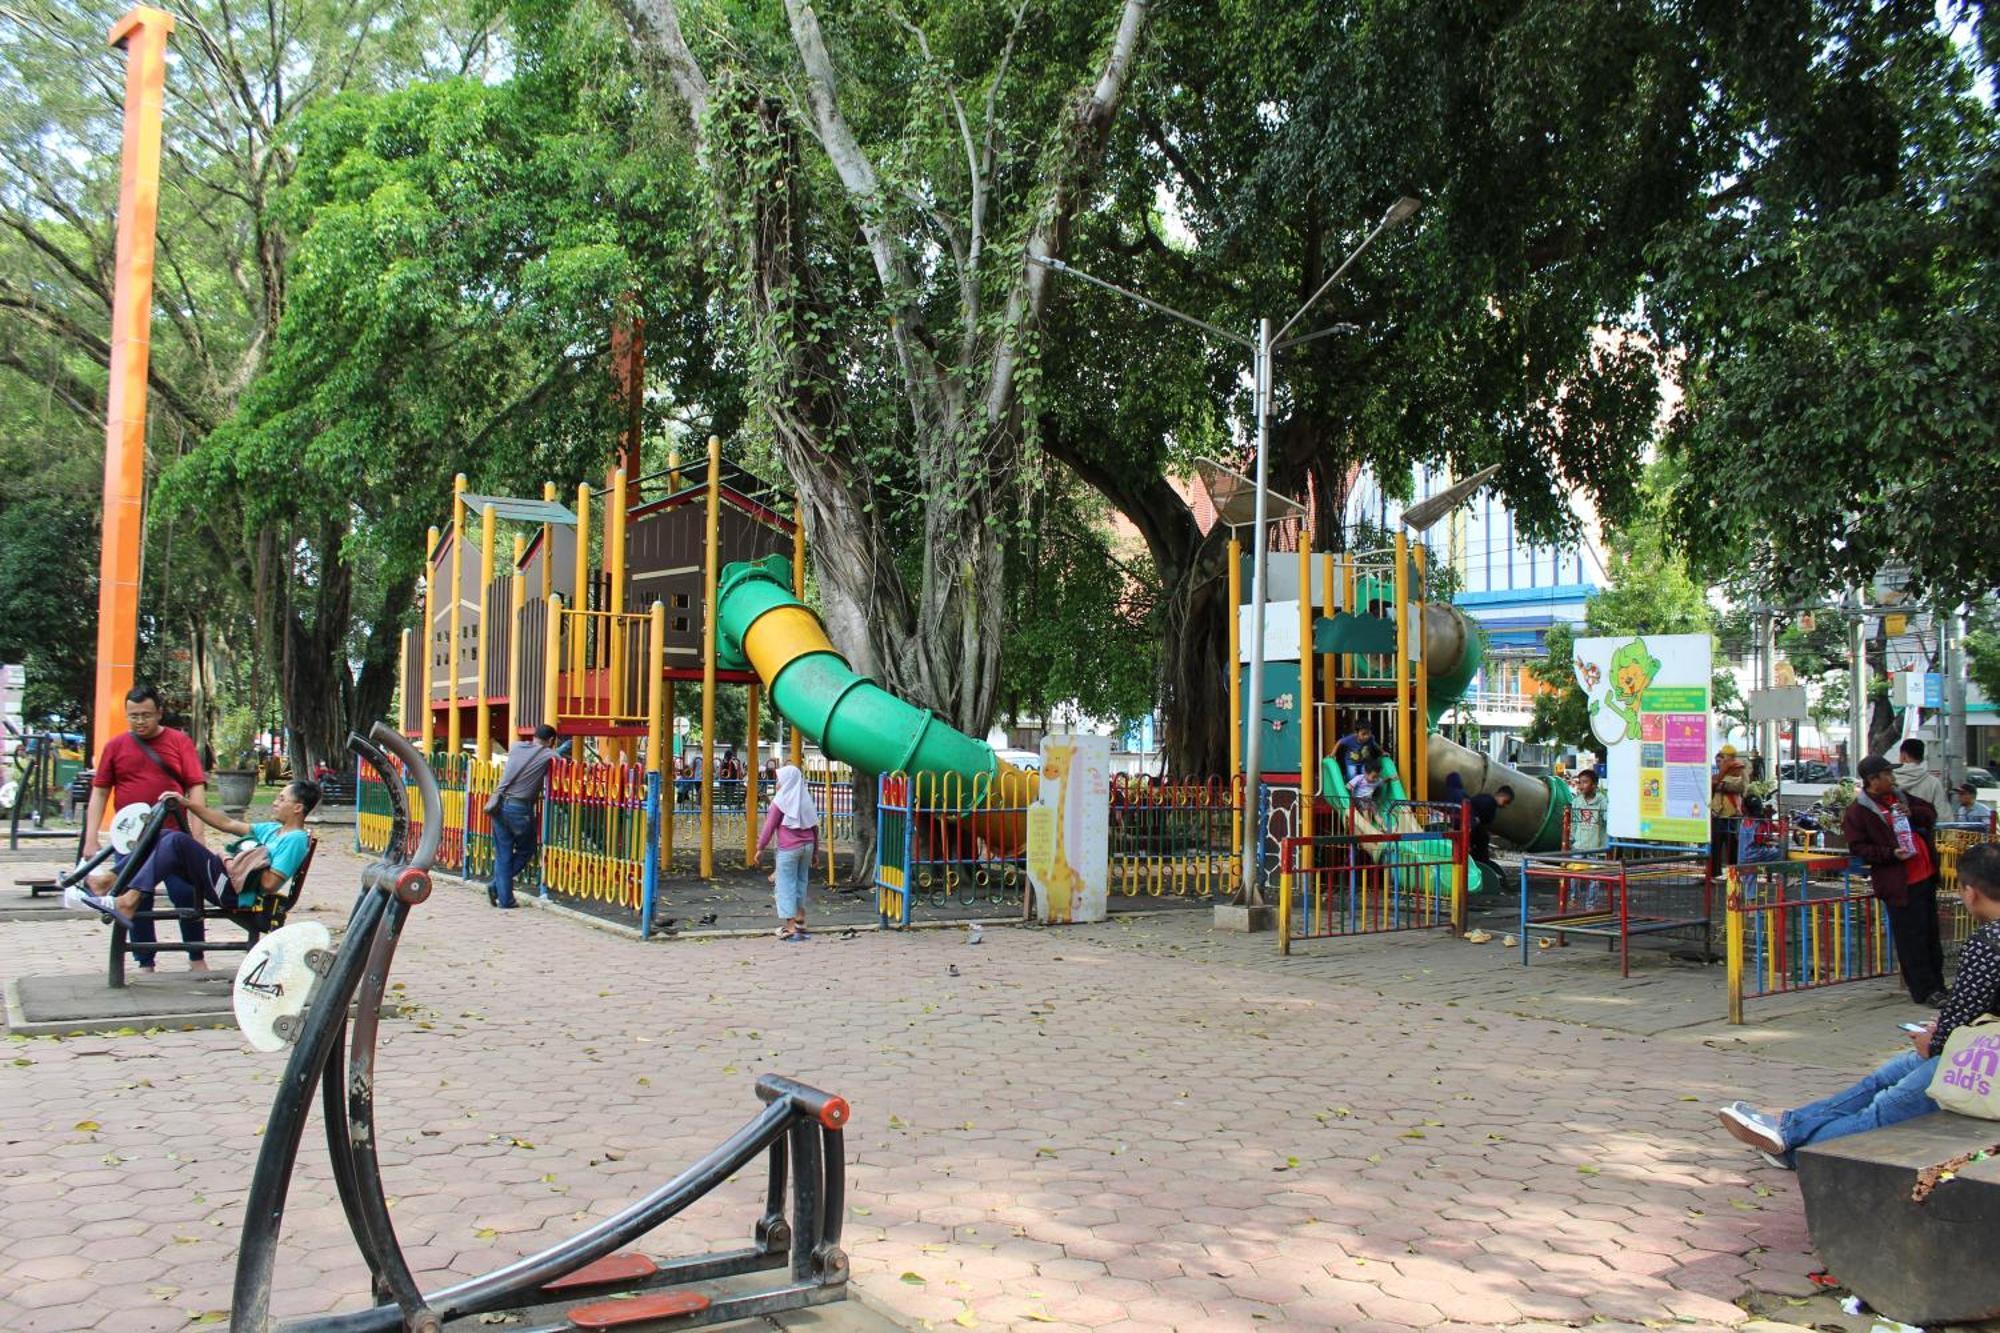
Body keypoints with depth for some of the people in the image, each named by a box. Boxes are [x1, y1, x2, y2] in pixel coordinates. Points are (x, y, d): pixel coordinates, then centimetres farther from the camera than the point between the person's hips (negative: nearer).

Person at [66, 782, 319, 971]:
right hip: (224, 883, 10)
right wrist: (187, 804, 19)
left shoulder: (296, 839, -7)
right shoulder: (273, 830, 24)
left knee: (177, 840, -22)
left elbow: (270, 884, -17)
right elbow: (228, 824, 24)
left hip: (236, 892, -10)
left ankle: (128, 902, -26)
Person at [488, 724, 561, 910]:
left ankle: (505, 898, 8)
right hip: (521, 809, -4)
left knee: (502, 855, 10)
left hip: (500, 805, 5)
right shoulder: (547, 755, 0)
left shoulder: (516, 747, 14)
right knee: (525, 852, 16)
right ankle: (497, 886, 5)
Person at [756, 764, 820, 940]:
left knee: (786, 885, -1)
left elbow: (769, 826, -7)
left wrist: (761, 848, 1)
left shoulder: (780, 801, -8)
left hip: (788, 848, -6)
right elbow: (814, 826, 11)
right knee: (801, 881, 19)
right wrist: (814, 849, 19)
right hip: (807, 846, 6)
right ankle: (800, 919, 26)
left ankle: (790, 927, -5)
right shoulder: (806, 799, 8)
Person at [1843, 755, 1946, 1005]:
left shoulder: (1900, 797, 12)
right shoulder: (1857, 811, -10)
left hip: (1926, 875, 8)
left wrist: (1912, 813, -4)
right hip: (1900, 883, -8)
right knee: (1912, 938, -5)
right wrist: (1891, 853, -21)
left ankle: (1937, 985, 26)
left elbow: (1931, 814, 18)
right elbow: (1858, 847, -11)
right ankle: (1925, 991, 3)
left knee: (1931, 933, 15)